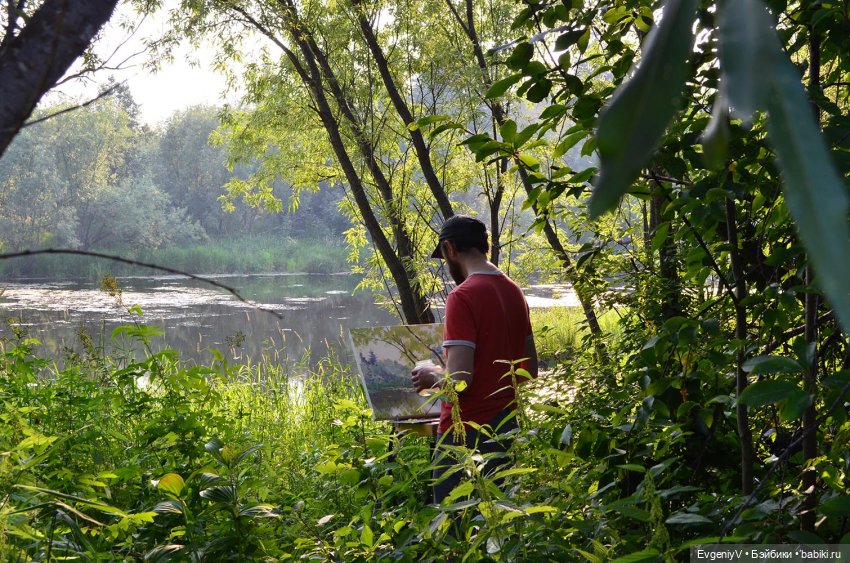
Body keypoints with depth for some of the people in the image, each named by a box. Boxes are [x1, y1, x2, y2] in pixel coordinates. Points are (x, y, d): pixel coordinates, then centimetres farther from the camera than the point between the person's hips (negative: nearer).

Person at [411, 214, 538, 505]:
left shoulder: (462, 297, -17)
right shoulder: (514, 291, 9)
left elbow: (459, 379, -22)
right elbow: (530, 370, 16)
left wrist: (432, 375, -4)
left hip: (467, 432, -8)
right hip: (506, 426, 8)